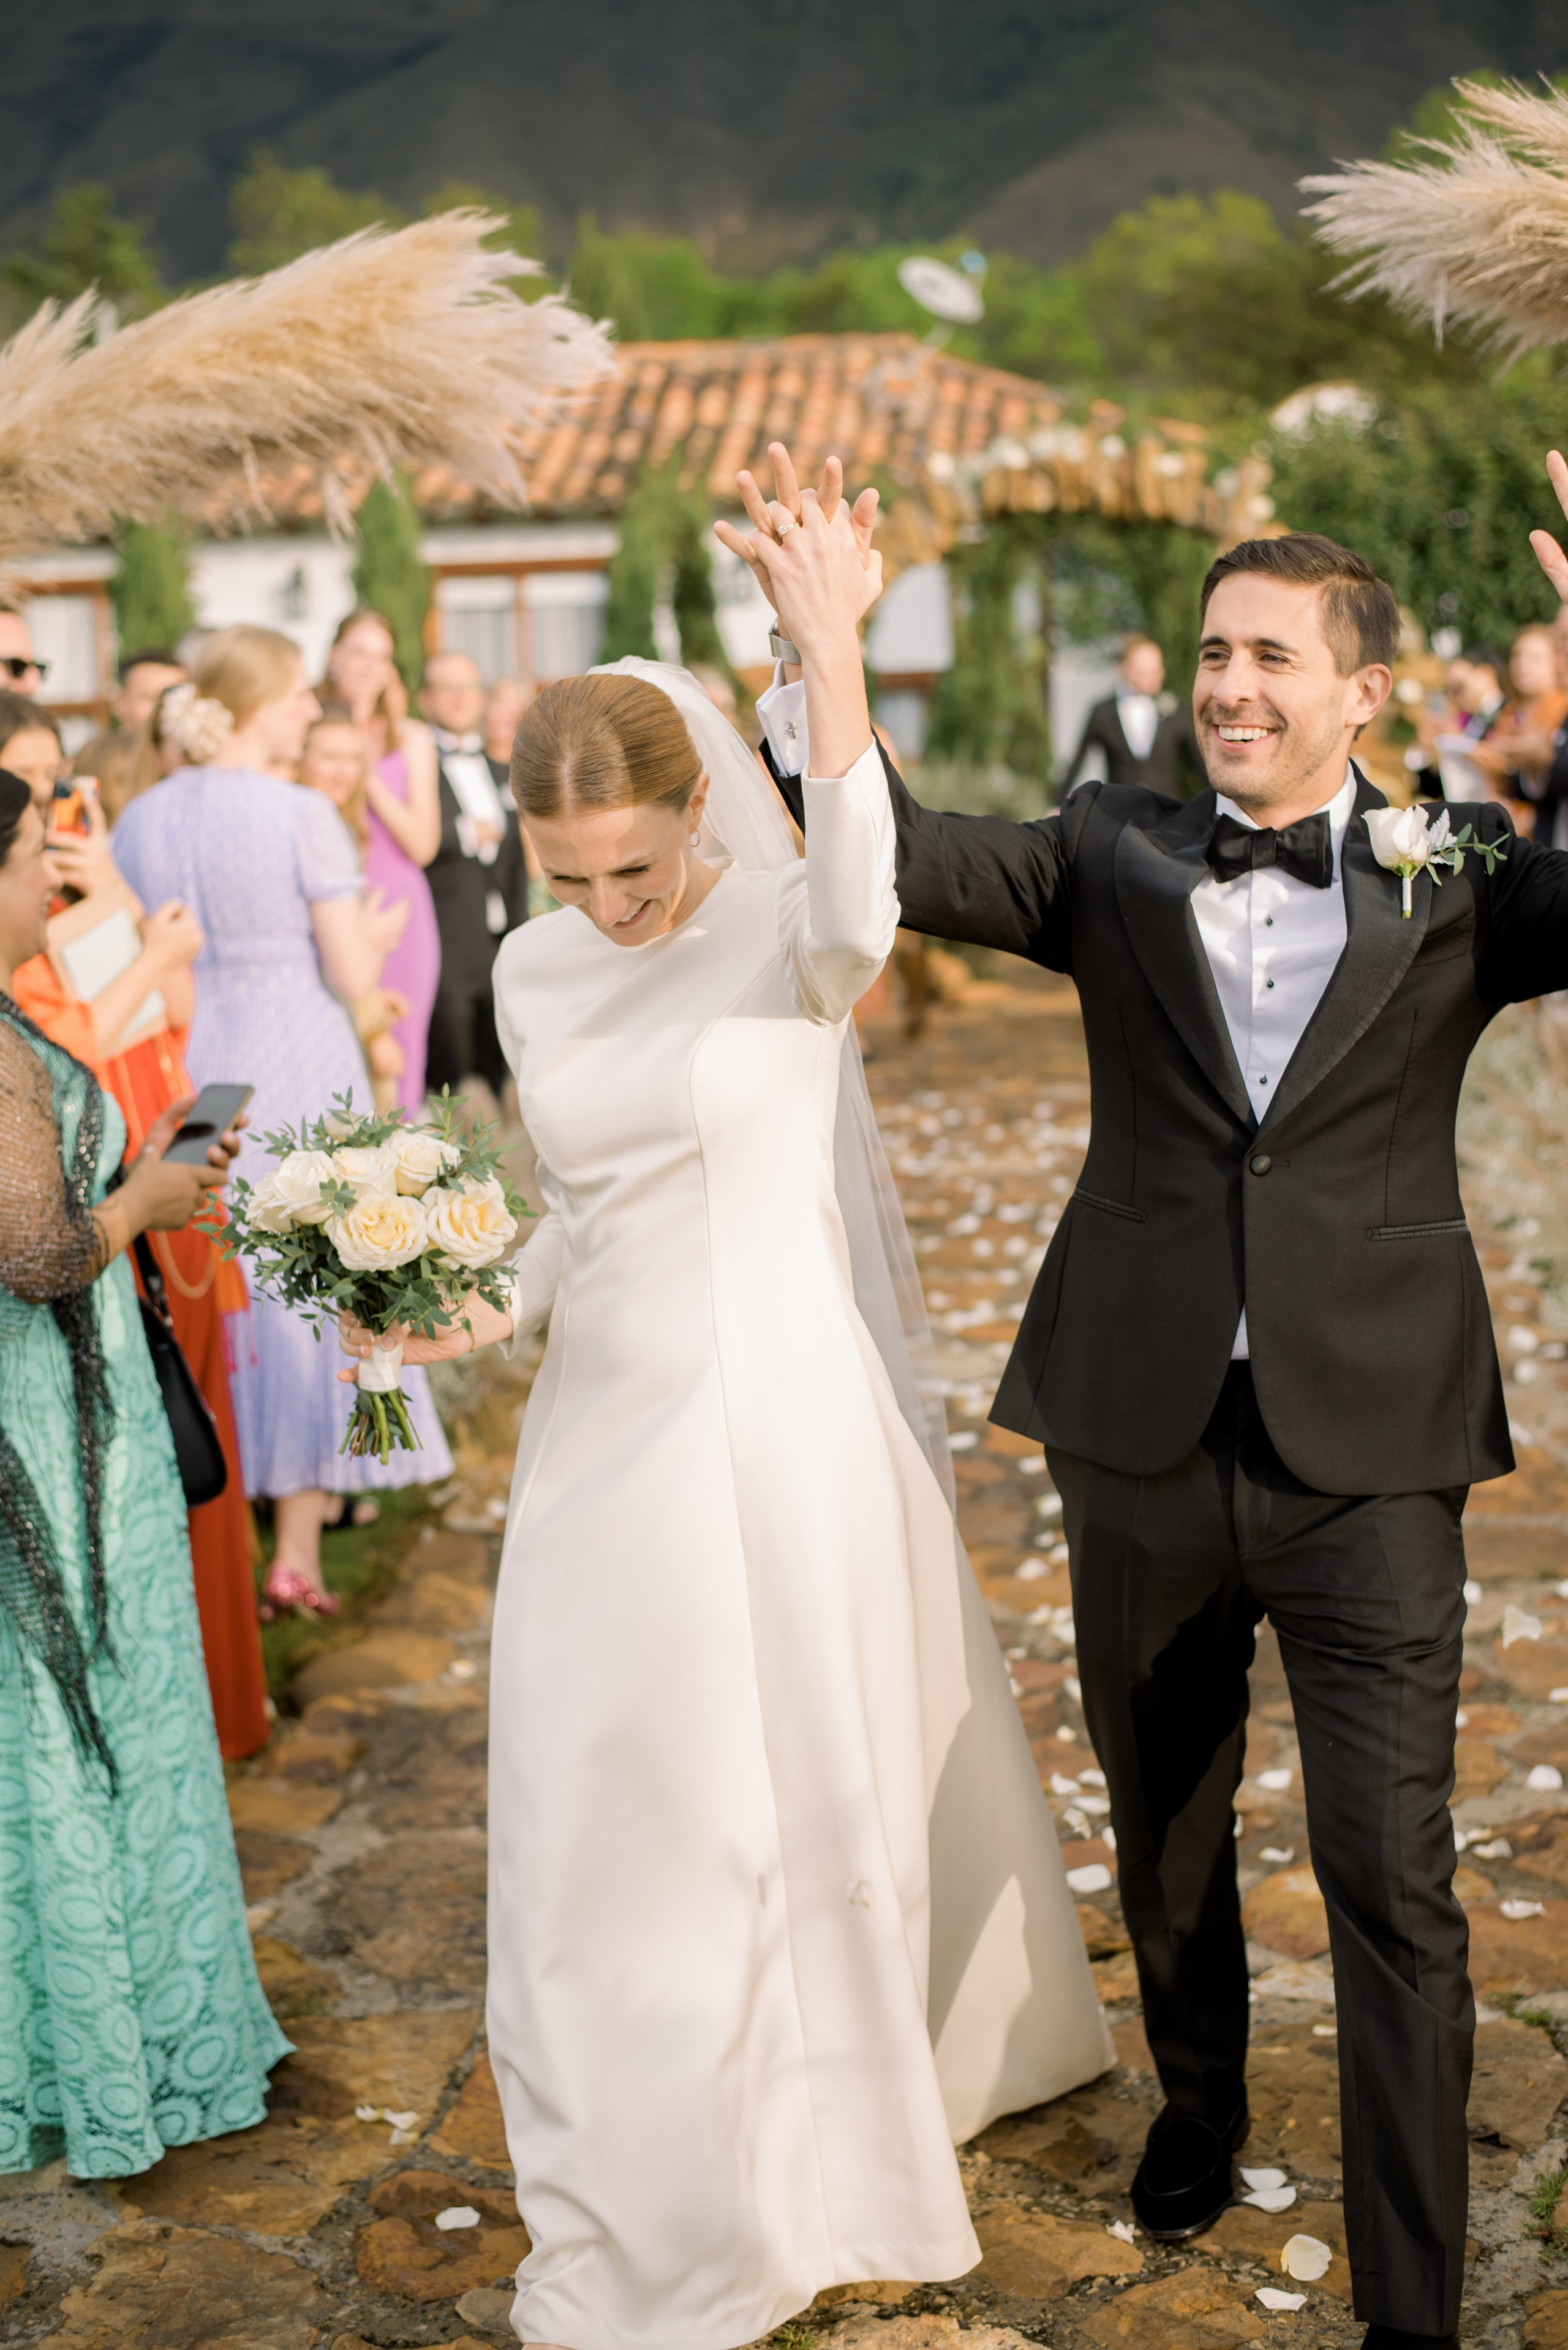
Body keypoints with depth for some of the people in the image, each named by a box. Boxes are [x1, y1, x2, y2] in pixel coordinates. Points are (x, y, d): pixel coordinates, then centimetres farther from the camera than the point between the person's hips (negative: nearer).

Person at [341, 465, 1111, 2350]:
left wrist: (833, 666, -48)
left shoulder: (790, 926, -12)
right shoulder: (535, 972, 4)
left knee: (811, 1788, 8)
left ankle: (825, 2151, 33)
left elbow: (857, 913, -38)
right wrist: (479, 1312, -4)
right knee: (599, 1807, 13)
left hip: (785, 1421, -5)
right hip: (608, 1425, 6)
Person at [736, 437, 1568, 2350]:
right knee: (1164, 1831, 22)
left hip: (1368, 1453, -2)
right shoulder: (1119, 854, 4)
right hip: (1146, 1440, 3)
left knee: (1393, 1886, -1)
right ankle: (1197, 2100, 49)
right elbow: (904, 858, -8)